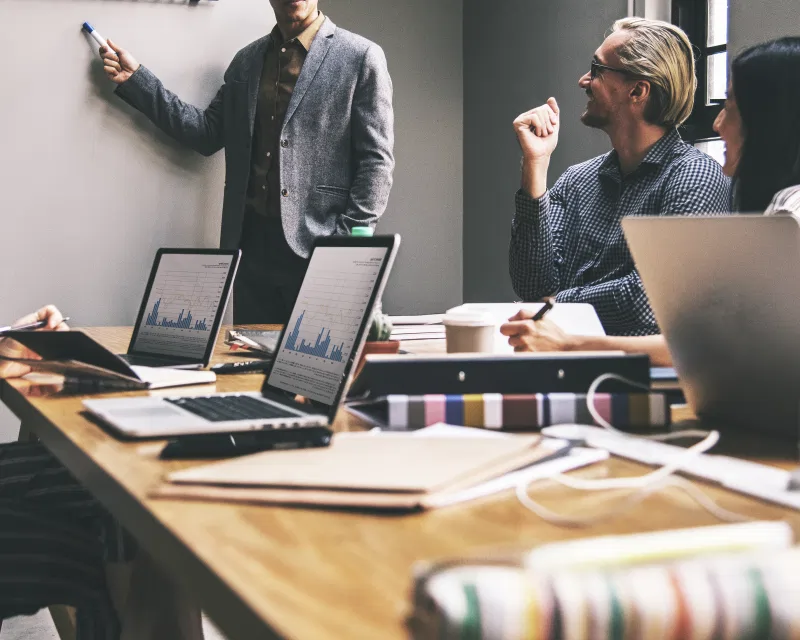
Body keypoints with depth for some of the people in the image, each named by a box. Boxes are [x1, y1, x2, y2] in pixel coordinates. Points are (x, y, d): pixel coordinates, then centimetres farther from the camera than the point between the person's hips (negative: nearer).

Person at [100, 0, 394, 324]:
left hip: (319, 247, -4)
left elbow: (376, 161, -5)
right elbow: (207, 132, 12)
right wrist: (134, 79, 8)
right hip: (252, 243, 5)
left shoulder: (361, 57, -2)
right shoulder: (247, 61, 15)